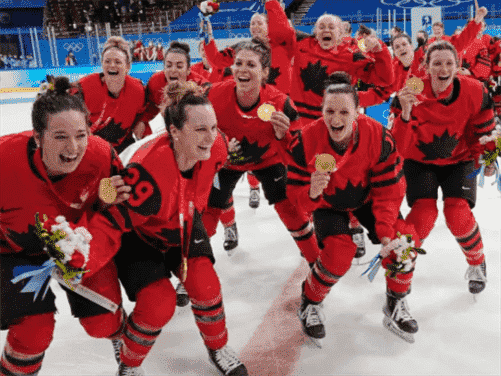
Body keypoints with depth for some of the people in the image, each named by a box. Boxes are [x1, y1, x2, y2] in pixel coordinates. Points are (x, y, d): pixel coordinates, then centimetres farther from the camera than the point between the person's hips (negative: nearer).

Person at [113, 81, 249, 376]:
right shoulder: (146, 170, -41)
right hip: (138, 230, -5)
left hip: (183, 221, 5)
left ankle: (219, 349, 24)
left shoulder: (215, 149, -21)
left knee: (204, 284, -6)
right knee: (159, 303, -14)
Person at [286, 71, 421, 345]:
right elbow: (295, 193, -22)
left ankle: (396, 305, 11)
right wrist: (311, 193, -46)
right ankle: (310, 304, 7)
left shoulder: (378, 137, -27)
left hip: (366, 198, 2)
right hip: (327, 204, -2)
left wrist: (386, 230, -26)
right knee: (338, 254, -24)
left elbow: (389, 189, -18)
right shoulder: (307, 140, -29)